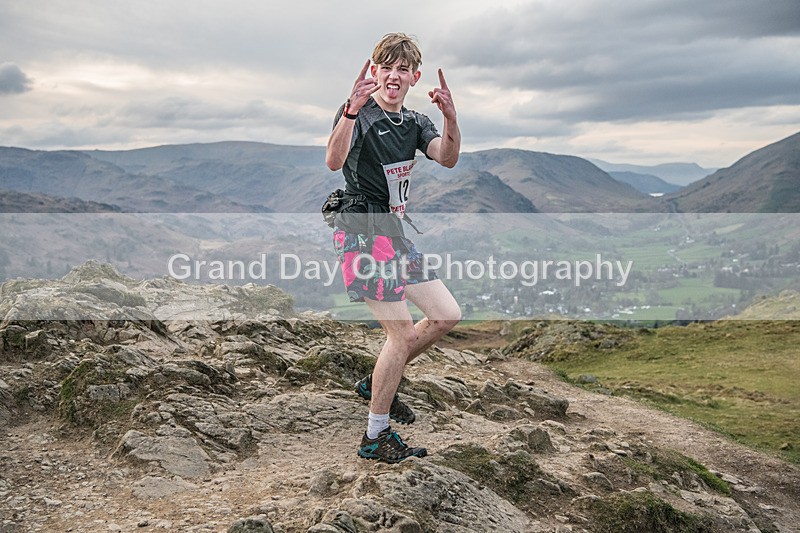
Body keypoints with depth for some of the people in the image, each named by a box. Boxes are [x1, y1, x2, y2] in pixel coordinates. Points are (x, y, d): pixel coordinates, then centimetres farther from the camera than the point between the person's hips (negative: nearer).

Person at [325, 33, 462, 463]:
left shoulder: (414, 122, 13)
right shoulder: (359, 113, -9)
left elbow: (447, 159, -7)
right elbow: (334, 161, -29)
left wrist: (450, 117, -25)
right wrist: (352, 111, -43)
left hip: (395, 231, 8)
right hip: (364, 230, -8)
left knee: (447, 314, 8)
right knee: (402, 333, -8)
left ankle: (377, 383, 23)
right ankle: (375, 439, 7)